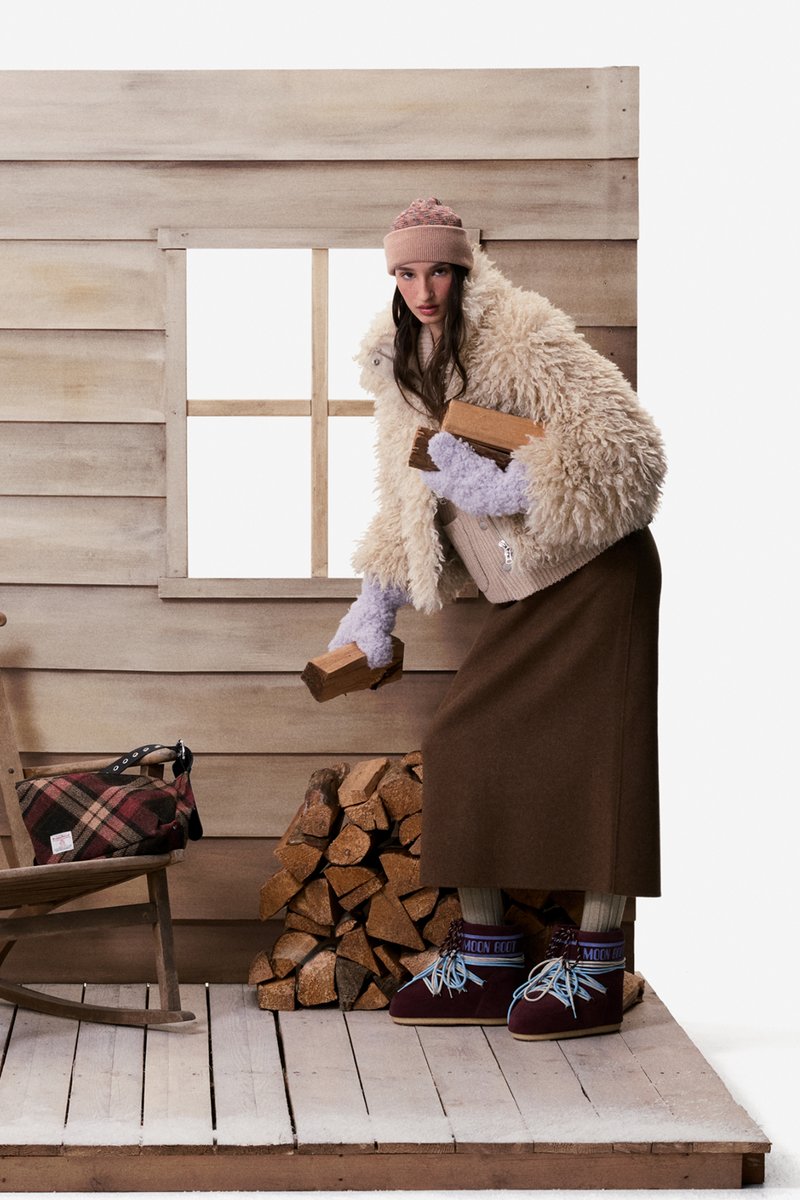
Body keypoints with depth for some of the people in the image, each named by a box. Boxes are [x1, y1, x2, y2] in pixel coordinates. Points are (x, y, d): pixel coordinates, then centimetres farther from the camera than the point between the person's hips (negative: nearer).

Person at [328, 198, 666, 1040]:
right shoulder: (400, 370, 9)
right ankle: (485, 961, 7)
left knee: (593, 757, -9)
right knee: (468, 749, 0)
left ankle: (593, 969, -3)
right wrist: (376, 602, 16)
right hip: (524, 597, 8)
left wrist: (509, 489, -28)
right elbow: (405, 494, 22)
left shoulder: (521, 337, -15)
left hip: (597, 576, -8)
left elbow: (622, 442, -22)